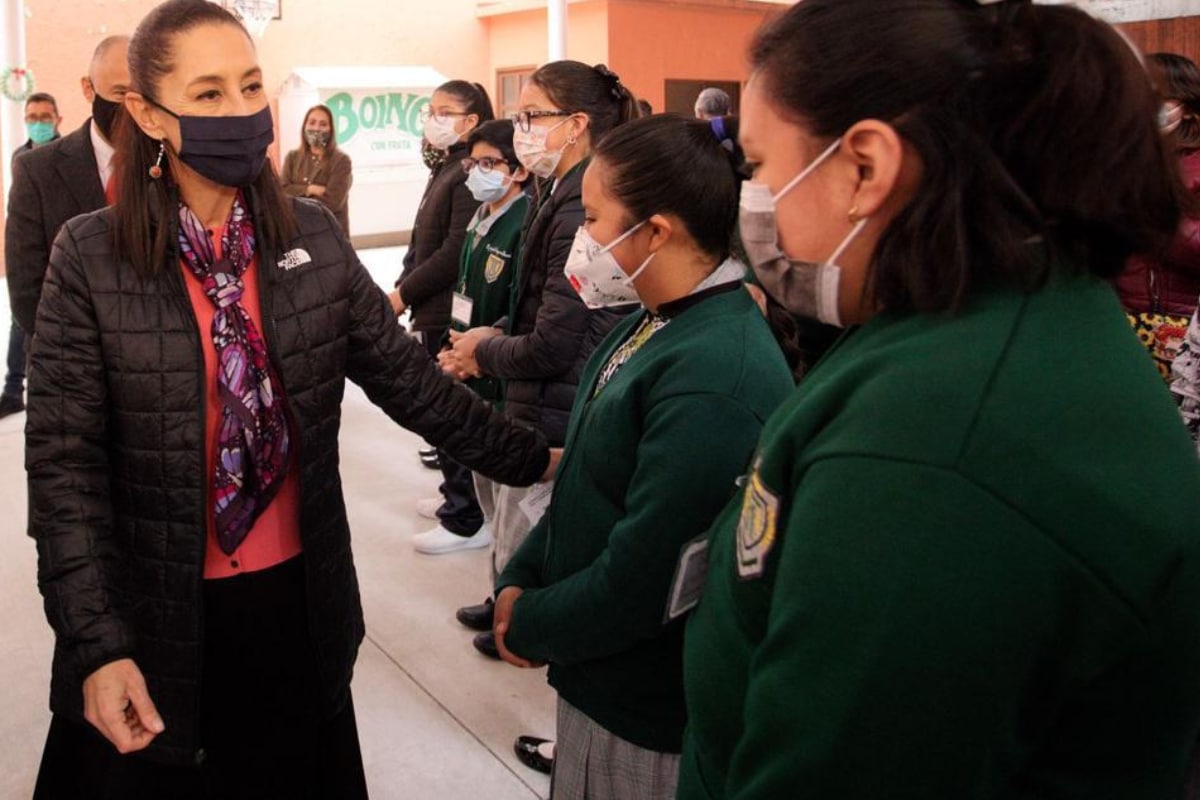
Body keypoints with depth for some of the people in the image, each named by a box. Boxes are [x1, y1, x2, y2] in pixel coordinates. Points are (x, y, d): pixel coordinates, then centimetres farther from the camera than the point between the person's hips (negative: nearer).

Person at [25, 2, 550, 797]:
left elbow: (408, 377, 3)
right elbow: (64, 465, -12)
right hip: (153, 614, -2)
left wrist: (530, 458, 2)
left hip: (299, 599, 3)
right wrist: (97, 642, -17)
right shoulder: (91, 258, -11)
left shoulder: (315, 237, -3)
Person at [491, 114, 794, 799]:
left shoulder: (713, 382, -30)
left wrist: (529, 627, -11)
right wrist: (519, 581, -1)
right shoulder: (656, 324, 1)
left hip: (650, 719, -8)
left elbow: (639, 582, -27)